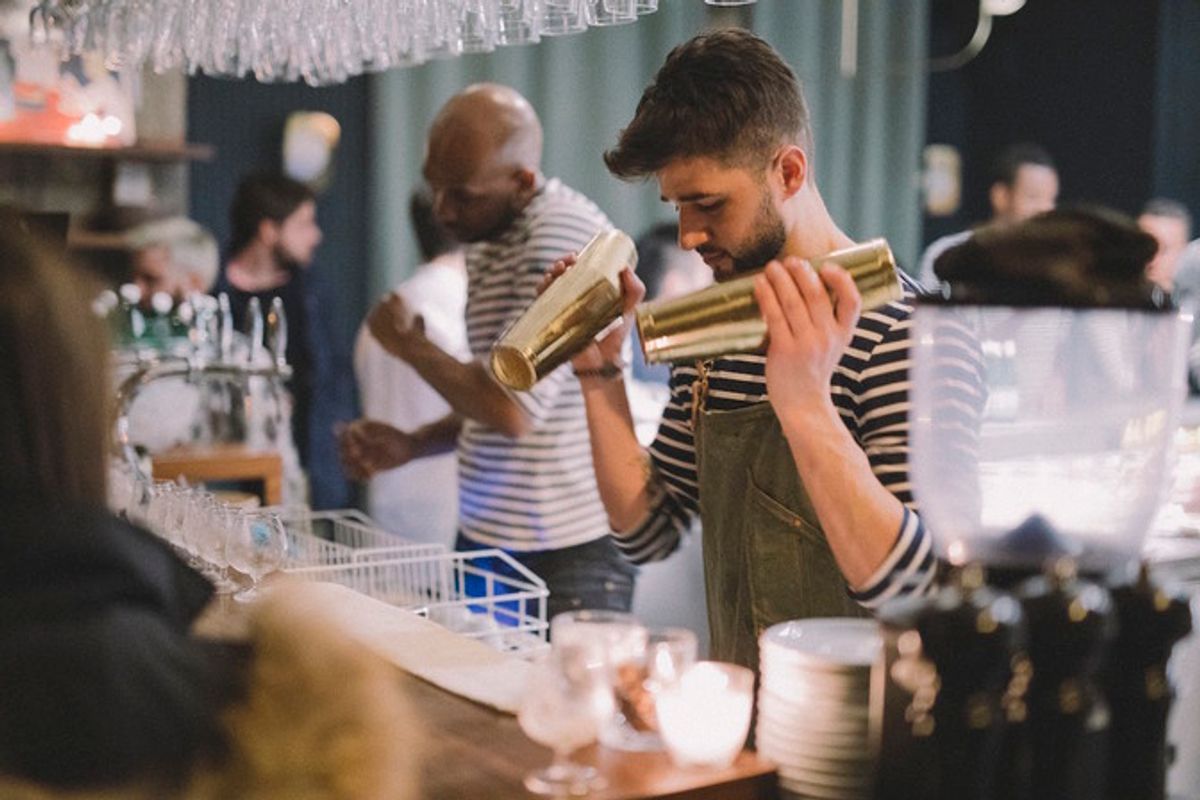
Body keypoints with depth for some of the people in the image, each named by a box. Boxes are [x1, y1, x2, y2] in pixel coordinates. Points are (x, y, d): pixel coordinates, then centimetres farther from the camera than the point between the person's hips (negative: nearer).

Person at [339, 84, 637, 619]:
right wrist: (411, 445, 8)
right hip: (485, 543, 8)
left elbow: (513, 409, -24)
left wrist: (410, 343, -10)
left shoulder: (564, 234, -17)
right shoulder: (488, 240, 13)